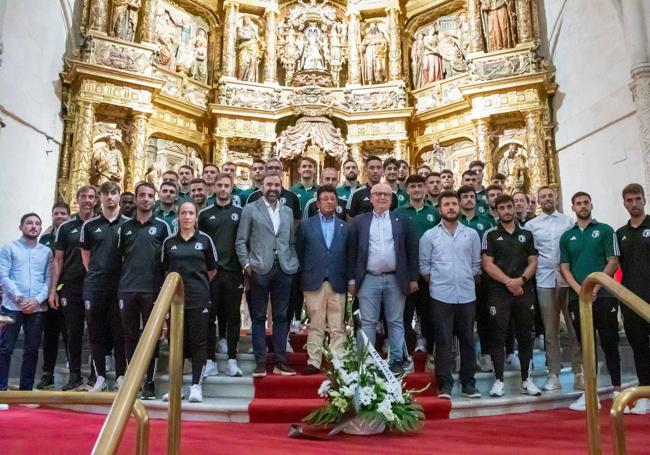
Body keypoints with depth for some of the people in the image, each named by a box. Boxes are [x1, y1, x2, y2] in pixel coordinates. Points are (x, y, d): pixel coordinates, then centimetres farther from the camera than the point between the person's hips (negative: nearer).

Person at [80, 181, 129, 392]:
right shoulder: (89, 225, 7)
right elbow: (85, 254, 15)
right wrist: (94, 274, 10)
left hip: (120, 285, -2)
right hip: (94, 285, 2)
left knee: (120, 332, 2)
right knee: (96, 332, 6)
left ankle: (121, 377, 10)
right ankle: (100, 377, 15)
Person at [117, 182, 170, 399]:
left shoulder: (162, 226, 3)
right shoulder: (125, 227, 11)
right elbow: (119, 255, 16)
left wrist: (165, 286, -1)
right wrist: (122, 278, 7)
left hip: (152, 289, -3)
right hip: (127, 289, 3)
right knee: (130, 336, 7)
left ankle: (149, 383, 9)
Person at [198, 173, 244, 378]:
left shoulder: (241, 213, 5)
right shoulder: (205, 214, 7)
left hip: (233, 273, -1)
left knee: (233, 316, 4)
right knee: (209, 317, 3)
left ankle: (232, 360, 12)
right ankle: (211, 360, 10)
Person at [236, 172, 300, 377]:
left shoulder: (288, 211, 14)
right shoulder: (250, 209, 3)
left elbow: (291, 242, 16)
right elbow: (241, 241, 1)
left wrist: (294, 263, 5)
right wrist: (246, 264, -8)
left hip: (284, 269, 3)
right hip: (259, 270, -3)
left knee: (281, 317, 6)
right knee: (259, 317, 3)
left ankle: (280, 362, 12)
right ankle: (260, 362, 9)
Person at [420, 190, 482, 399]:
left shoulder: (471, 234, 7)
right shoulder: (429, 235, 1)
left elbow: (476, 265, 11)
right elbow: (424, 265, 5)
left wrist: (469, 283, 9)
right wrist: (435, 284, 4)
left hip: (467, 296, 2)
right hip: (441, 296, -2)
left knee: (467, 340, 9)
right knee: (443, 341, 0)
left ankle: (468, 383, 18)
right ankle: (444, 385, 6)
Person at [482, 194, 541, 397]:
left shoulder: (526, 234, 13)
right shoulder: (490, 234, 4)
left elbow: (533, 262, 9)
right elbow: (488, 264, -4)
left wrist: (521, 280, -10)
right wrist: (509, 282, -12)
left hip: (524, 291, 3)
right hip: (498, 292, -3)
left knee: (525, 336, 7)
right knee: (498, 337, -1)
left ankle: (527, 379, 16)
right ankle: (498, 380, 5)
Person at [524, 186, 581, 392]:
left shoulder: (569, 221, 9)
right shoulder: (531, 225, 9)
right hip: (545, 281, 0)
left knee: (575, 327, 0)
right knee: (550, 330, 5)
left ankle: (579, 372, 10)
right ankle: (554, 374, 12)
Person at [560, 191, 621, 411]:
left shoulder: (604, 230, 5)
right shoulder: (566, 236, 12)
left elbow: (613, 261, -2)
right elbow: (564, 268, 7)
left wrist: (595, 287, -13)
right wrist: (579, 289, -9)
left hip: (604, 295, -2)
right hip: (577, 297, 2)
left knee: (609, 342, 3)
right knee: (586, 344, 6)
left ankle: (617, 388, 14)